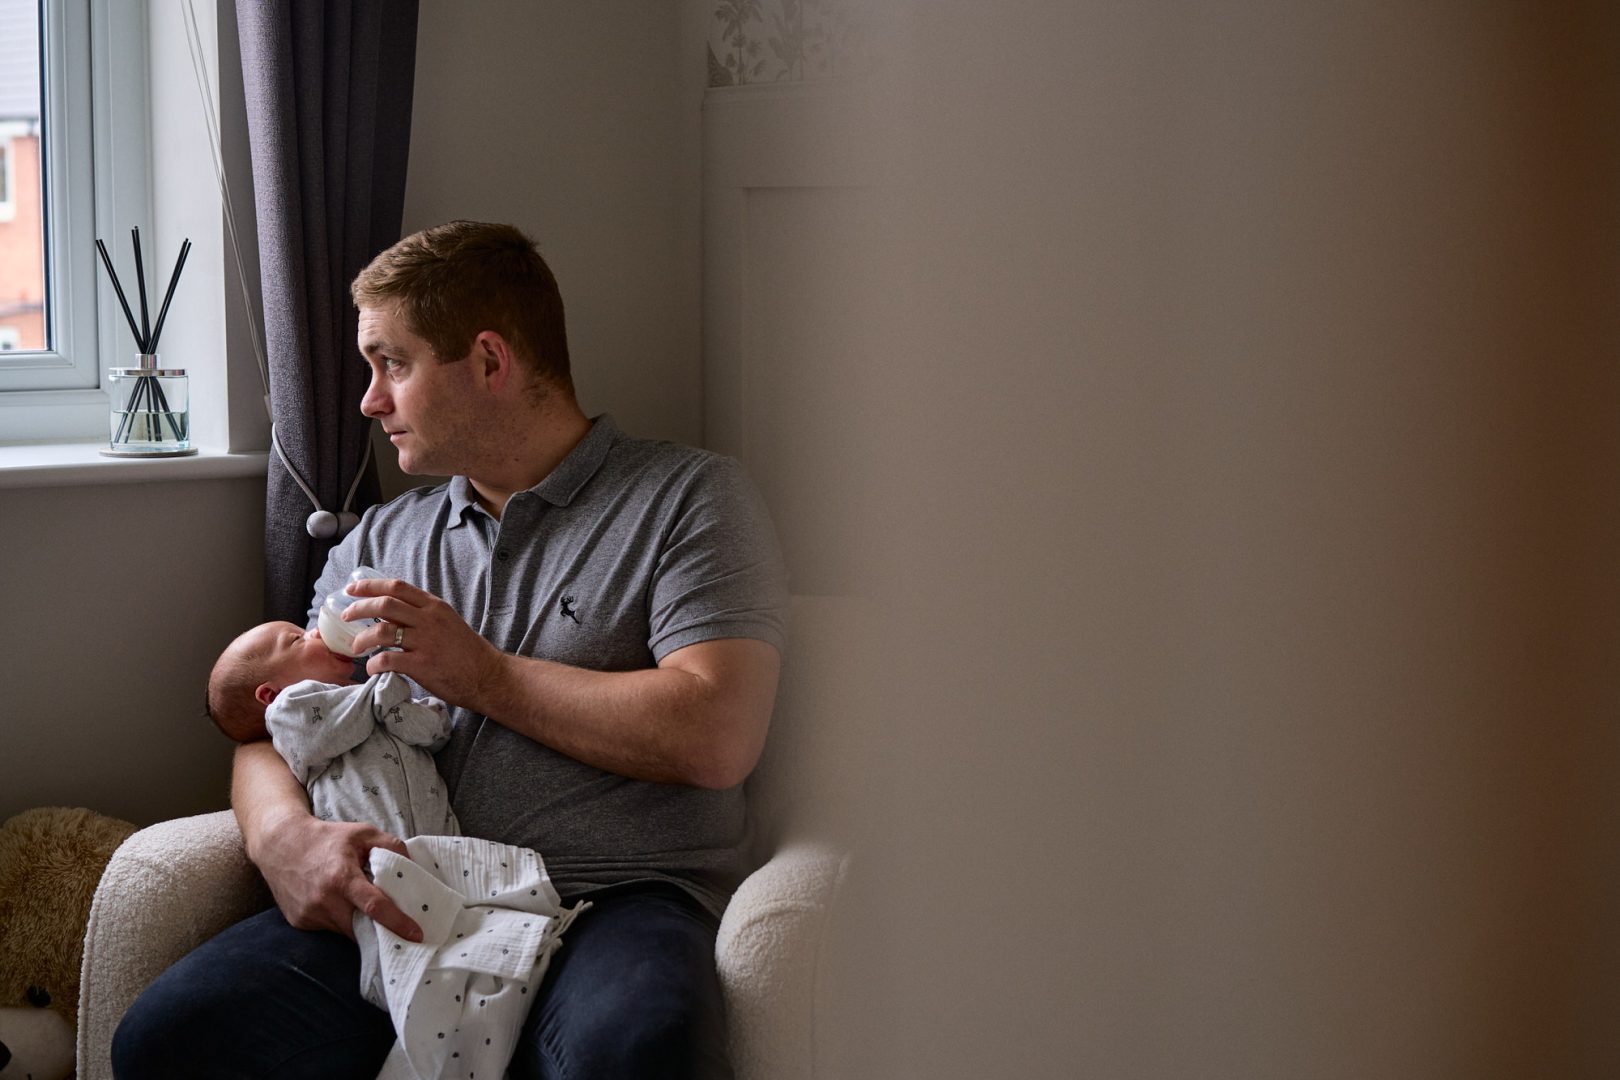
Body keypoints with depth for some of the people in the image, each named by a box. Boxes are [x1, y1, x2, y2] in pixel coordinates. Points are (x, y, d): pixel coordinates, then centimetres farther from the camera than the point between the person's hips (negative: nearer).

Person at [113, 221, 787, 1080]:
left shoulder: (689, 496, 7)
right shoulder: (381, 541, 24)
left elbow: (716, 737, -7)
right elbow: (274, 723, 17)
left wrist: (484, 676, -2)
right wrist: (285, 833, -7)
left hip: (612, 901, -5)